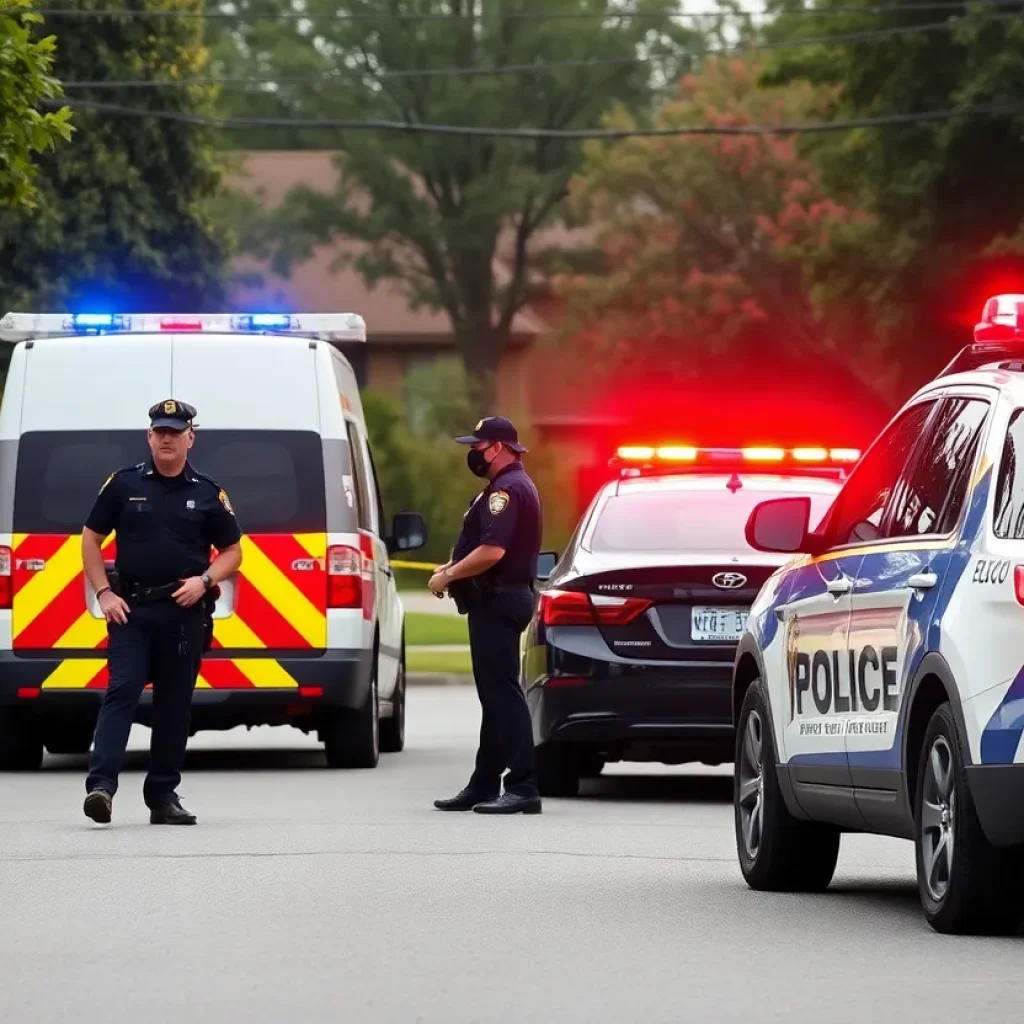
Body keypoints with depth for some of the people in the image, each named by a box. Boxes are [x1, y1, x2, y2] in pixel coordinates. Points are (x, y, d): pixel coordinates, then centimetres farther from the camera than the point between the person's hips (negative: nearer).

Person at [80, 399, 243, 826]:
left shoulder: (207, 494, 7)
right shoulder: (123, 484, 5)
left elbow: (232, 551, 13)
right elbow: (91, 538, 9)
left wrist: (204, 581, -6)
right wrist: (104, 592, -2)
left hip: (185, 612, 2)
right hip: (130, 610, -2)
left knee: (175, 703, 5)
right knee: (121, 692, -13)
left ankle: (163, 794, 12)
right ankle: (101, 785, -21)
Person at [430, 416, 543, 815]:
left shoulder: (507, 490, -16)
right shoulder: (510, 487, 19)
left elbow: (492, 551, -26)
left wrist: (448, 576, -15)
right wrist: (453, 568, 14)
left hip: (497, 601, -12)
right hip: (497, 599, 12)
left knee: (502, 693, -13)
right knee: (495, 694, 14)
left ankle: (523, 788, -16)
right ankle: (484, 785, 20)